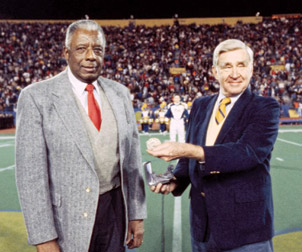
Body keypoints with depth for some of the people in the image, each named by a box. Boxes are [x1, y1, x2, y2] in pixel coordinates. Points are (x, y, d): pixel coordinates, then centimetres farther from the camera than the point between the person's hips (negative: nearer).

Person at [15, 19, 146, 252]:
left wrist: (137, 214, 5)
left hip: (116, 210, 4)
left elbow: (131, 157, 5)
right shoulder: (37, 97, -10)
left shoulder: (120, 93, 4)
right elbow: (31, 171, -12)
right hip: (68, 220, -3)